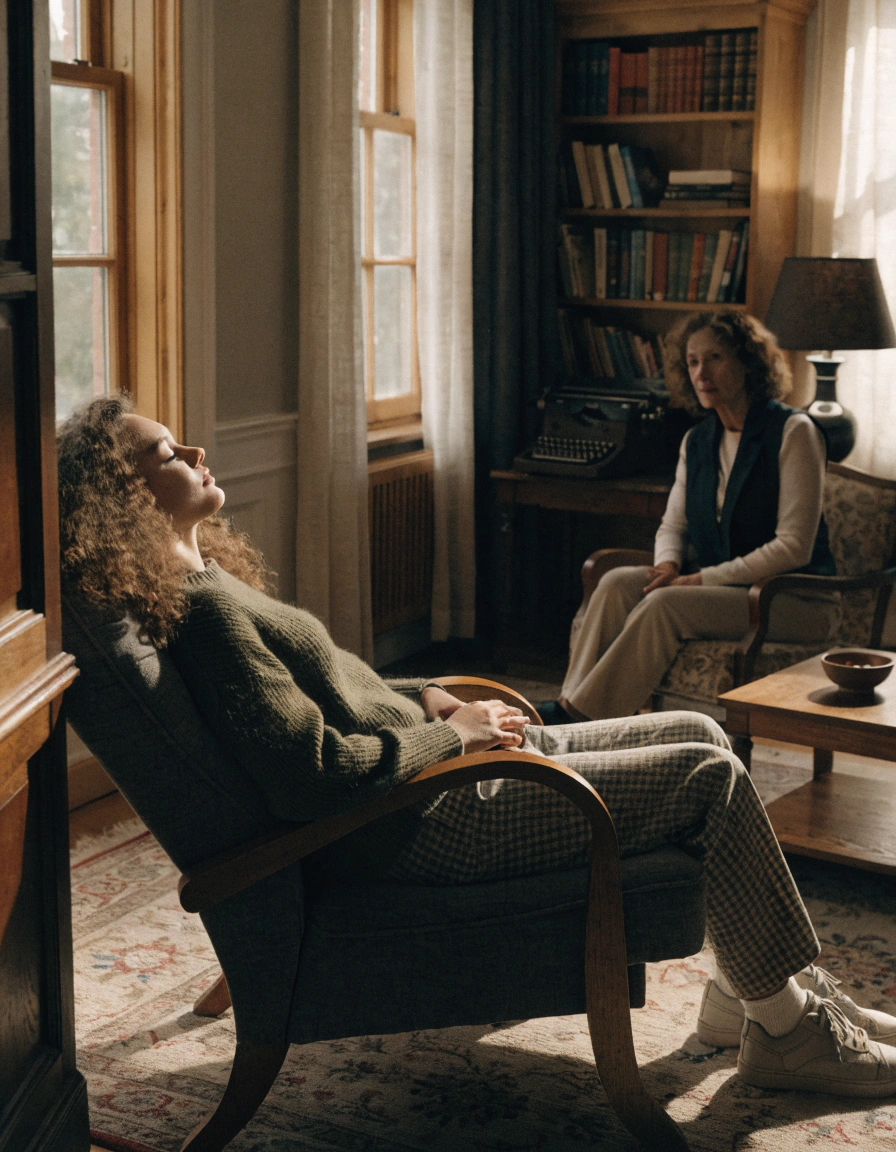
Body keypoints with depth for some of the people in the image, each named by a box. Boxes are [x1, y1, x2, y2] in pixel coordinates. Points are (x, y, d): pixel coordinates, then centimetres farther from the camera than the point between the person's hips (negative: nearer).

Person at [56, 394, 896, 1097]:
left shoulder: (202, 579, 10)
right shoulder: (197, 609, -23)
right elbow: (315, 773, -29)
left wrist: (424, 697, 7)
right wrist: (449, 736, -16)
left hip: (433, 760, 11)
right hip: (426, 826, -11)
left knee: (697, 734, 12)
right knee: (710, 776, -9)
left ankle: (747, 987, 20)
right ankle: (788, 1031, 7)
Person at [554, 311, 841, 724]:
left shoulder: (792, 431, -10)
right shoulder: (697, 441, 11)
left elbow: (794, 546, -16)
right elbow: (673, 525, 17)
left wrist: (703, 578, -19)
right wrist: (669, 565, -7)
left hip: (793, 598, -6)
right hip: (720, 588, 6)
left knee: (665, 605, -30)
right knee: (617, 584, -20)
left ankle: (581, 717, -27)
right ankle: (570, 704, -28)